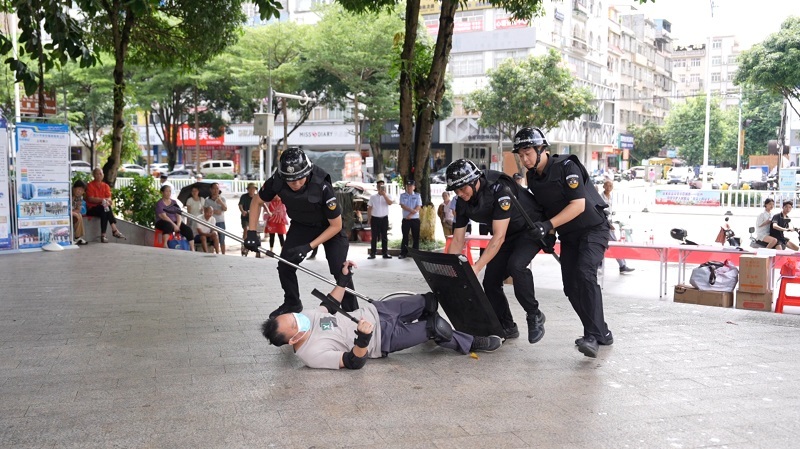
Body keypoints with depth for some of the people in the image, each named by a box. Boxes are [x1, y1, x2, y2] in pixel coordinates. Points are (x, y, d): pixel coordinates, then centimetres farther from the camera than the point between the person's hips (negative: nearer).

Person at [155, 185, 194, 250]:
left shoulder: (174, 202, 14)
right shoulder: (159, 203, -3)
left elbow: (179, 215, 5)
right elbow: (163, 216, -15)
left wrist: (178, 225, -14)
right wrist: (174, 225, -23)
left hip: (174, 222, 5)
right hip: (162, 222, -5)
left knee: (188, 229, -19)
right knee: (169, 226, -41)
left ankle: (192, 249, -20)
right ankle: (164, 245, -42)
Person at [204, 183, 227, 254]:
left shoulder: (222, 198, 3)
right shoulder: (207, 200, 4)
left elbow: (225, 209, -8)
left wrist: (221, 203, -27)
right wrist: (214, 211, -15)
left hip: (220, 222, 0)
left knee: (222, 240, 3)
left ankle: (223, 254, 8)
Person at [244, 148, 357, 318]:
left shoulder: (322, 187, -37)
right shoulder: (277, 181, -27)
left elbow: (336, 225, -25)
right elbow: (257, 202, -5)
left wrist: (308, 247, -28)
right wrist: (252, 233, -15)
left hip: (329, 226, -4)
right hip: (301, 225, 4)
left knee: (340, 269, -17)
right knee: (285, 265, -5)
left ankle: (352, 311, 0)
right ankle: (292, 304, 20)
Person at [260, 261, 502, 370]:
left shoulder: (304, 317, -8)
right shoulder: (313, 355, -30)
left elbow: (330, 306, 10)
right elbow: (355, 362, -29)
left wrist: (343, 278, 4)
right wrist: (363, 339, -47)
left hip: (371, 312, 7)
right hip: (382, 339, -7)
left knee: (426, 302, 12)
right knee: (436, 329, -7)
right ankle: (472, 344, 19)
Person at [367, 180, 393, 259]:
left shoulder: (388, 196, 1)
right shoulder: (373, 197, 4)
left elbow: (390, 203, -21)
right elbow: (369, 208, 7)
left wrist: (384, 194, -23)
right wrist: (369, 219, 3)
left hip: (384, 218, 0)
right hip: (375, 218, 0)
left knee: (384, 237, 4)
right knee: (374, 237, 2)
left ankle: (385, 253, 10)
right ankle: (373, 253, 7)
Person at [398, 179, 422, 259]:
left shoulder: (417, 196, 6)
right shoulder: (402, 195, 7)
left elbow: (418, 207, -4)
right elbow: (402, 205, -6)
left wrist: (410, 214, -14)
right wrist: (412, 210, -17)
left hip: (415, 219, 0)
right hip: (406, 219, 0)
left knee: (416, 237, 2)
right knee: (405, 236, 0)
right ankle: (403, 253, 3)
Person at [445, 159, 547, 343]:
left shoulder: (500, 189, -32)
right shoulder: (462, 202, -10)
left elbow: (498, 237, -34)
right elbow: (458, 240, -5)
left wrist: (476, 267, -39)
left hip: (531, 228, -7)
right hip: (507, 235, 7)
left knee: (515, 265, -33)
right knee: (490, 282, -4)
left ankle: (534, 316, -13)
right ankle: (507, 327, 16)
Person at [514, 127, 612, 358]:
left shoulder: (567, 166, -20)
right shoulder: (532, 176, 3)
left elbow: (578, 205, -26)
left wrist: (549, 224, -31)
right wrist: (546, 235, 8)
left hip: (592, 229, -8)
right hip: (568, 235, 8)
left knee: (584, 274, -27)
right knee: (571, 287, 2)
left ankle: (593, 336, -27)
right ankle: (602, 333, 16)